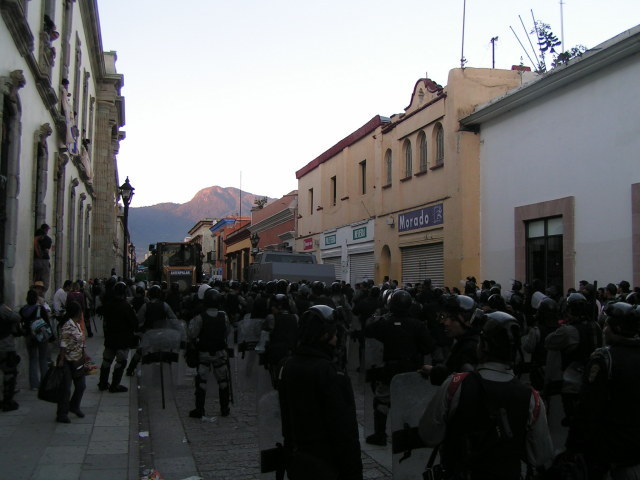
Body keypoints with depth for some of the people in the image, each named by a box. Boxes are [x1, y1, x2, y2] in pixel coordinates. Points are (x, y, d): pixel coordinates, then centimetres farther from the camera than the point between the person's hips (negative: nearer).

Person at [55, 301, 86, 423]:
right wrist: (61, 360, -22)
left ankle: (74, 406, 34)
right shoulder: (67, 326, -19)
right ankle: (61, 414, 7)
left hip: (78, 361, 9)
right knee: (66, 389, -2)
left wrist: (84, 356, 20)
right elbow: (63, 344, -20)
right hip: (68, 362, -9)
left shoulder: (77, 324, 9)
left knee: (81, 385, 15)